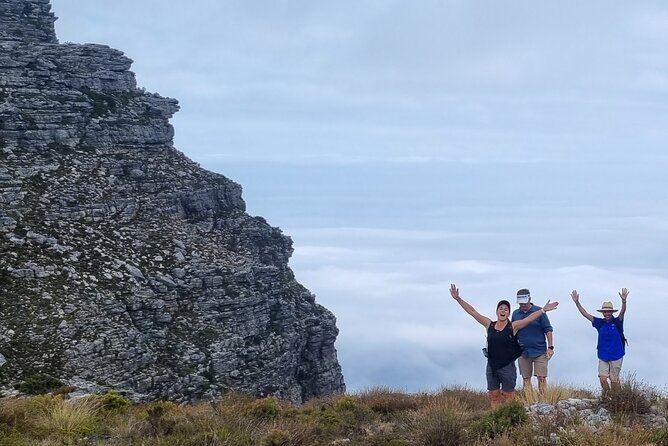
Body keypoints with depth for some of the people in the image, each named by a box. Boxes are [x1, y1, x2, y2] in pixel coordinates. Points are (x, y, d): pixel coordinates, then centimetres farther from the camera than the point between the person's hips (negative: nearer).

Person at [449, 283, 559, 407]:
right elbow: (472, 311, 3)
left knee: (508, 396, 2)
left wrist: (543, 310, -24)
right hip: (492, 367, 3)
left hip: (507, 367, -3)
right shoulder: (489, 325, 4)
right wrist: (458, 299, 1)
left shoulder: (513, 326, -3)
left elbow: (530, 318, -12)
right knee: (494, 396, 8)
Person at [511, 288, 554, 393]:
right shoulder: (516, 314, 7)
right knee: (526, 379, 6)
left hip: (540, 352, -4)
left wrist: (550, 347, -9)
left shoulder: (539, 311, -4)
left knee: (541, 378, -6)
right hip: (523, 352, 4)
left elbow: (548, 330, -3)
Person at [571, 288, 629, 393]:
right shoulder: (600, 323, 3)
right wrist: (577, 302, -9)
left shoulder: (617, 322, -5)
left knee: (614, 380, 5)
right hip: (603, 356, 2)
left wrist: (624, 301, -41)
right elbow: (585, 314, 1)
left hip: (616, 356, -2)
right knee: (603, 379, -6)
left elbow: (622, 312, -22)